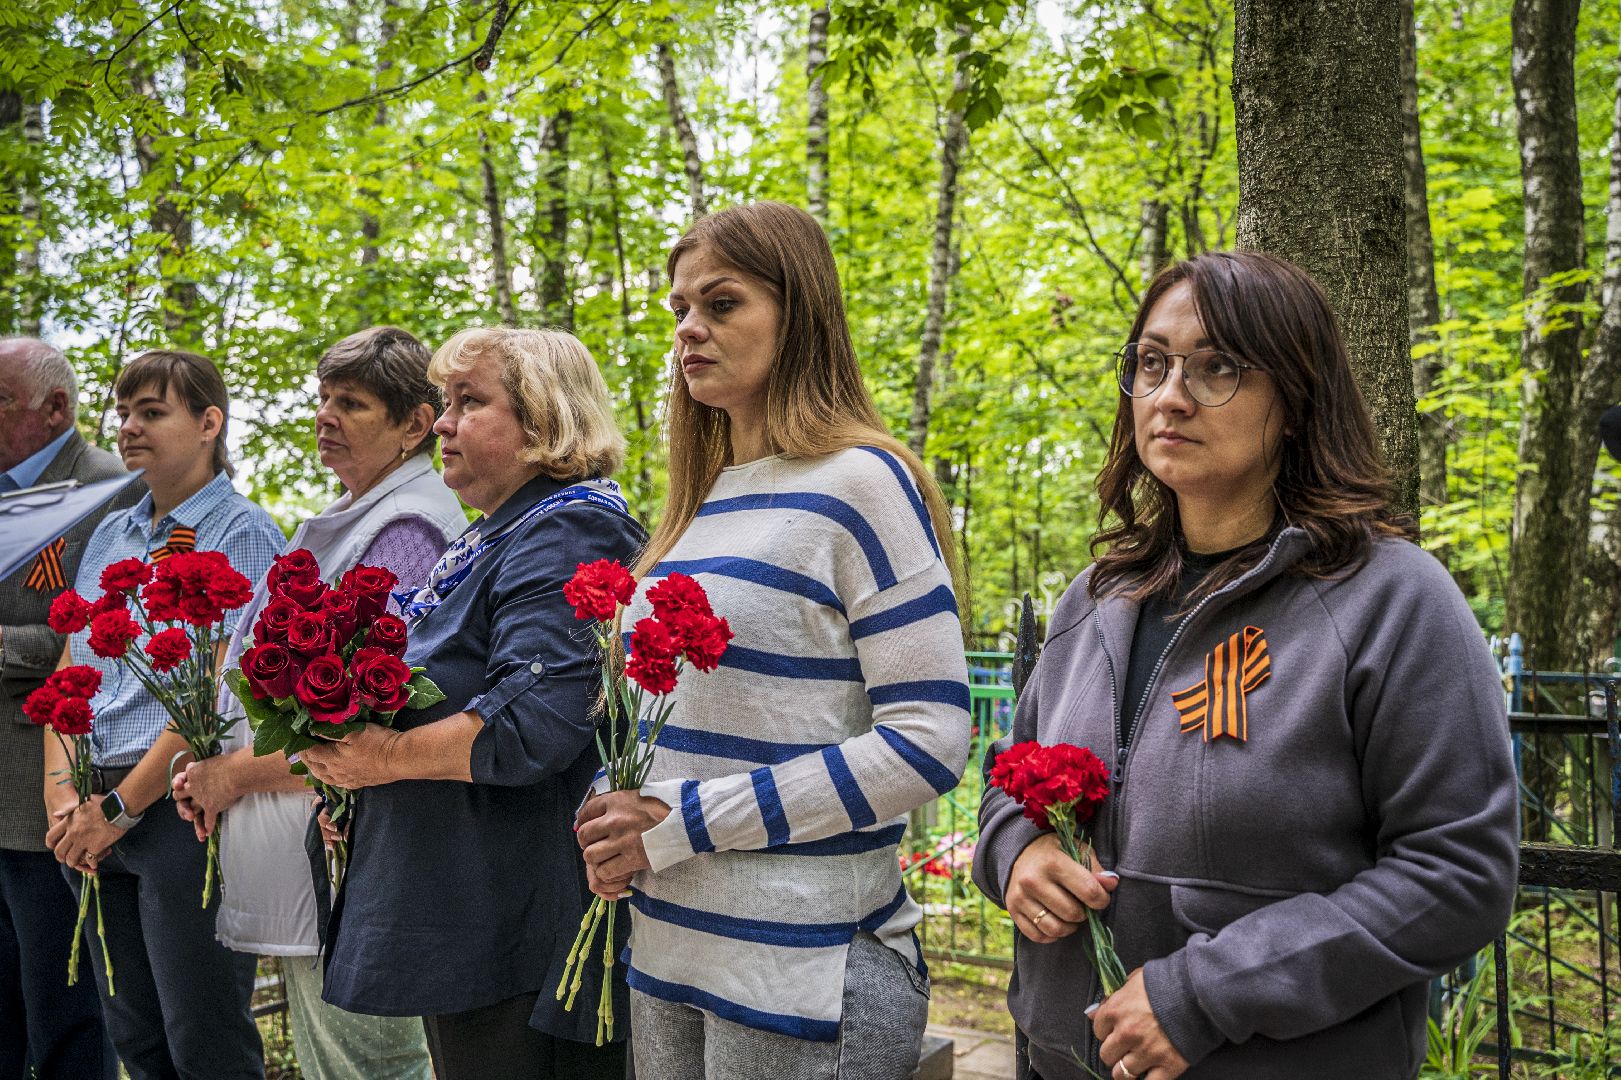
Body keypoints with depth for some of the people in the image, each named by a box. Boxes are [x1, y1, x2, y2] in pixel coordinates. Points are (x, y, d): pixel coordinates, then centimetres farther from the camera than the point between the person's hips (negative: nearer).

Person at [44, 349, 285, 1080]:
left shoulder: (242, 534, -7)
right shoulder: (109, 536, 15)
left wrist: (118, 809, -13)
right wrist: (62, 795, -2)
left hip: (179, 806, -7)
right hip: (96, 811, 7)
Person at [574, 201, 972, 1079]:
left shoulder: (859, 482, -11)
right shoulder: (703, 500, 10)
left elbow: (930, 741, -17)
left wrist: (683, 823, -16)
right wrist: (620, 818, -2)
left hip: (805, 968, -7)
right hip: (665, 945, 7)